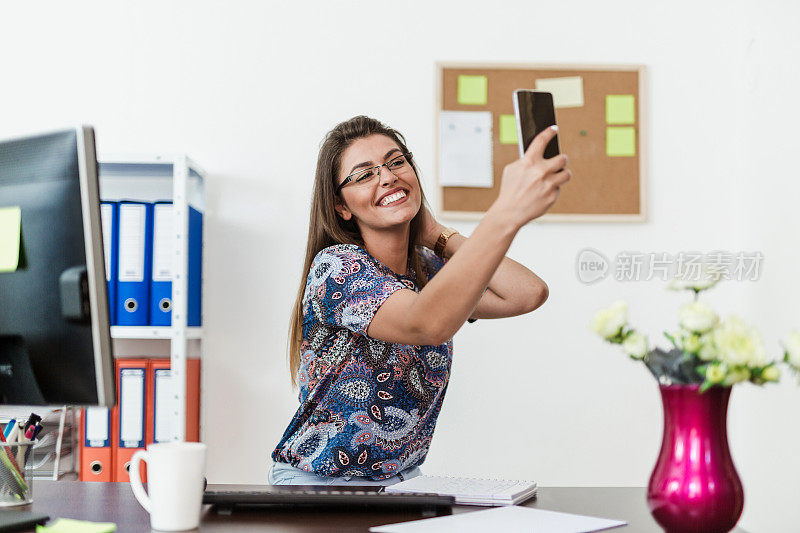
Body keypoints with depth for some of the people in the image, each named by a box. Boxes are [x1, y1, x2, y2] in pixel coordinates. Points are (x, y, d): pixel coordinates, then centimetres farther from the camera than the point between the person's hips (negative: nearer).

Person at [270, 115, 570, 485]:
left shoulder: (430, 269, 5)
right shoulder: (335, 267, -18)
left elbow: (529, 294, -9)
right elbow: (428, 324, -37)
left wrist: (437, 235, -1)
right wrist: (508, 212, -50)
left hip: (403, 479, 6)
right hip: (316, 484, -5)